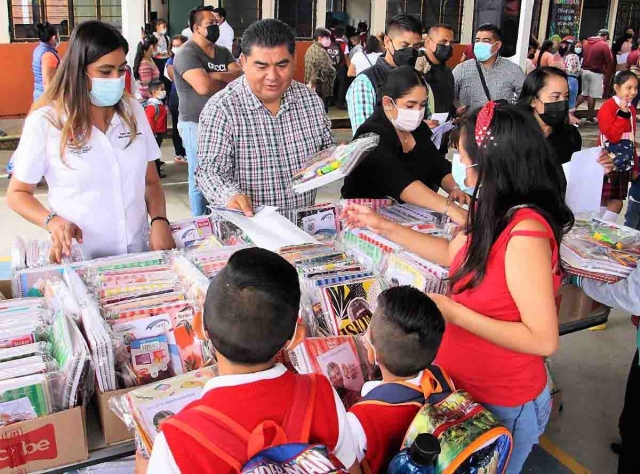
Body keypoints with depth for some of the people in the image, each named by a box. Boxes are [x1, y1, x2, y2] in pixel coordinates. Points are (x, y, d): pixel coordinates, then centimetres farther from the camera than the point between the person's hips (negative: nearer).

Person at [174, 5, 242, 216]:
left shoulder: (223, 52, 13)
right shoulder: (187, 53, -11)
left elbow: (241, 75, -1)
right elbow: (204, 86, -25)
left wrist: (219, 76, -19)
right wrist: (230, 82, -7)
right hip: (197, 124, -7)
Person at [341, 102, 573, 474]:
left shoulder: (525, 234, -32)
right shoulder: (496, 214, -6)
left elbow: (543, 340, -29)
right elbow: (453, 254, 13)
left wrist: (453, 313, -27)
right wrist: (383, 227, 9)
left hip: (501, 406, -7)